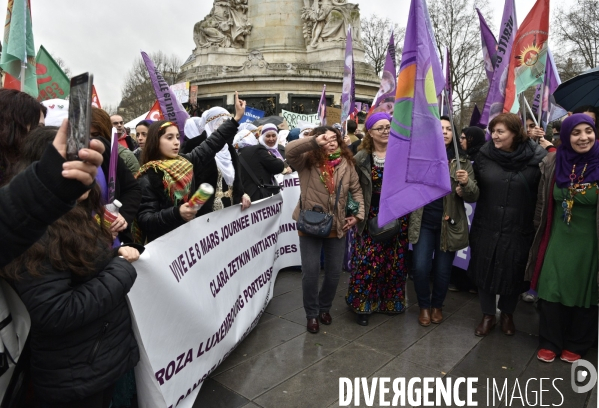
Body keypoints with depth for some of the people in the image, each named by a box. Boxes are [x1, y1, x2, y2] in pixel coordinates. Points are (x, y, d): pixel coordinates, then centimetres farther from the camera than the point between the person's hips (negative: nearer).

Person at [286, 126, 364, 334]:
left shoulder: (346, 162, 0)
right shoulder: (307, 161, -8)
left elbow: (356, 190, 7)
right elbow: (290, 150, -26)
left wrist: (359, 214, -3)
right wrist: (315, 141, -36)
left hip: (337, 226, 3)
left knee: (334, 271, 12)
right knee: (310, 271, 0)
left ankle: (324, 308, 37)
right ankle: (311, 314, 22)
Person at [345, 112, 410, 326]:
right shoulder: (362, 158, -2)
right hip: (372, 216, -2)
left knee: (395, 262, 11)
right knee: (368, 261, -2)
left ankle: (391, 301, 30)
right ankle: (363, 304, 15)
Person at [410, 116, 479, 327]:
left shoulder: (462, 161, 1)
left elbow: (474, 197, -2)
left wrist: (466, 183, -22)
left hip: (450, 224, 0)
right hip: (423, 223, 0)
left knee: (443, 270, 8)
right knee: (420, 267, -5)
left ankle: (437, 305, 34)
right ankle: (424, 306, 22)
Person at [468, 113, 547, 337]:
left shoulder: (536, 157, -10)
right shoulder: (484, 154, -3)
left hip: (519, 229, -1)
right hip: (486, 227, 2)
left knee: (513, 275, 14)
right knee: (484, 271, 12)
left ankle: (507, 314, 40)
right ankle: (488, 315, 34)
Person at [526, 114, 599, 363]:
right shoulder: (553, 163, -4)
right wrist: (540, 232, 9)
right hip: (557, 238, 2)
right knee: (551, 291, 7)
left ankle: (576, 346, 32)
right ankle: (549, 343, 25)